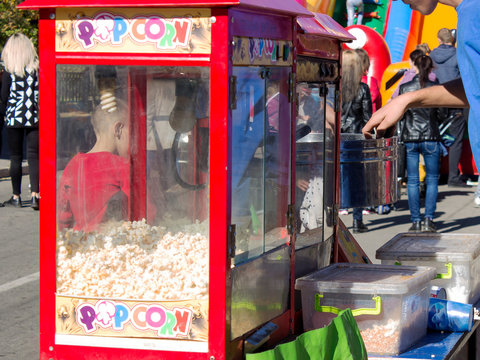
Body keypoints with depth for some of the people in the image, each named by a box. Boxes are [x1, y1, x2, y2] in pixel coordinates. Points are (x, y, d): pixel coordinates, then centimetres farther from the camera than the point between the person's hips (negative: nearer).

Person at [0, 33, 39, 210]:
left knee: (16, 158, 7)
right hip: (34, 119, 2)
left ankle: (16, 197, 12)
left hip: (14, 118, -1)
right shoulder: (37, 69, 0)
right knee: (33, 156, 2)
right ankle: (35, 194, -11)